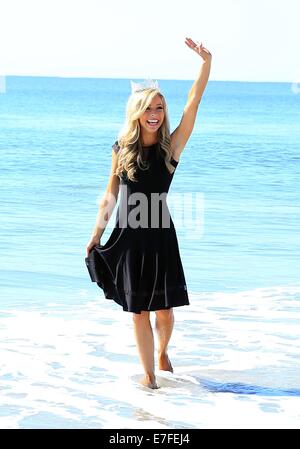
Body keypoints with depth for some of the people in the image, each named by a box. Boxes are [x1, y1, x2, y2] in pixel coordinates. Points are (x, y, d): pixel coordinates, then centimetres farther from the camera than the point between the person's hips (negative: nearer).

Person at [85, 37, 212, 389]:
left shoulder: (171, 147, -2)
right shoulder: (121, 149, 3)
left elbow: (193, 103, -11)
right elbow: (110, 196, 10)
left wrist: (206, 62, -20)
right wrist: (96, 234, 8)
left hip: (160, 236, -1)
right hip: (128, 236, 1)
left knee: (164, 307, 6)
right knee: (139, 310, 5)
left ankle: (162, 352, 36)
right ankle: (148, 372, 17)